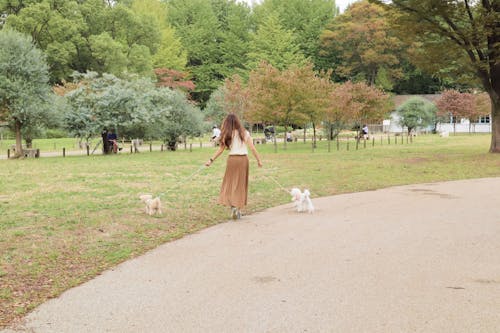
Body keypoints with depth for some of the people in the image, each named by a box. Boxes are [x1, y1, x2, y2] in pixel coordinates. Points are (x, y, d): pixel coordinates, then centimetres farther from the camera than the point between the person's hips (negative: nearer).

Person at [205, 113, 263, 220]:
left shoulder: (227, 135, -1)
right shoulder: (245, 133, 2)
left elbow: (221, 149, -3)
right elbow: (252, 148, -2)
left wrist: (211, 160, 3)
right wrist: (258, 160, 5)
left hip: (232, 159, -1)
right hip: (243, 159, 1)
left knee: (230, 183, 8)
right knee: (241, 184, 9)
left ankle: (233, 206, -8)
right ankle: (238, 208, 10)